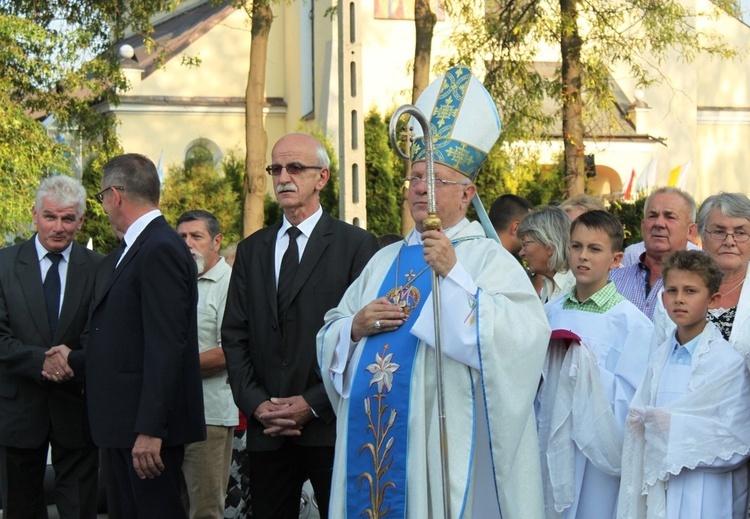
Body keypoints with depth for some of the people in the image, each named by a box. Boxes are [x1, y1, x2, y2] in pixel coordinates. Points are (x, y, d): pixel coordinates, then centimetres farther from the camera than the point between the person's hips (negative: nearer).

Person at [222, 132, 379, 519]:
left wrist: (314, 404, -11)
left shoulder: (356, 245, 0)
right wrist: (255, 402, -3)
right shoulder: (251, 250, 15)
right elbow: (234, 336, 11)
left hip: (330, 425, -4)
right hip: (266, 429, 4)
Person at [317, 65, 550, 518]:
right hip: (370, 444, 6)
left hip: (444, 443, -6)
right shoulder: (386, 261, 16)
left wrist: (453, 275, -22)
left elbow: (521, 338, -20)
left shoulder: (488, 257, -4)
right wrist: (356, 327, -3)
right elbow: (330, 338, 18)